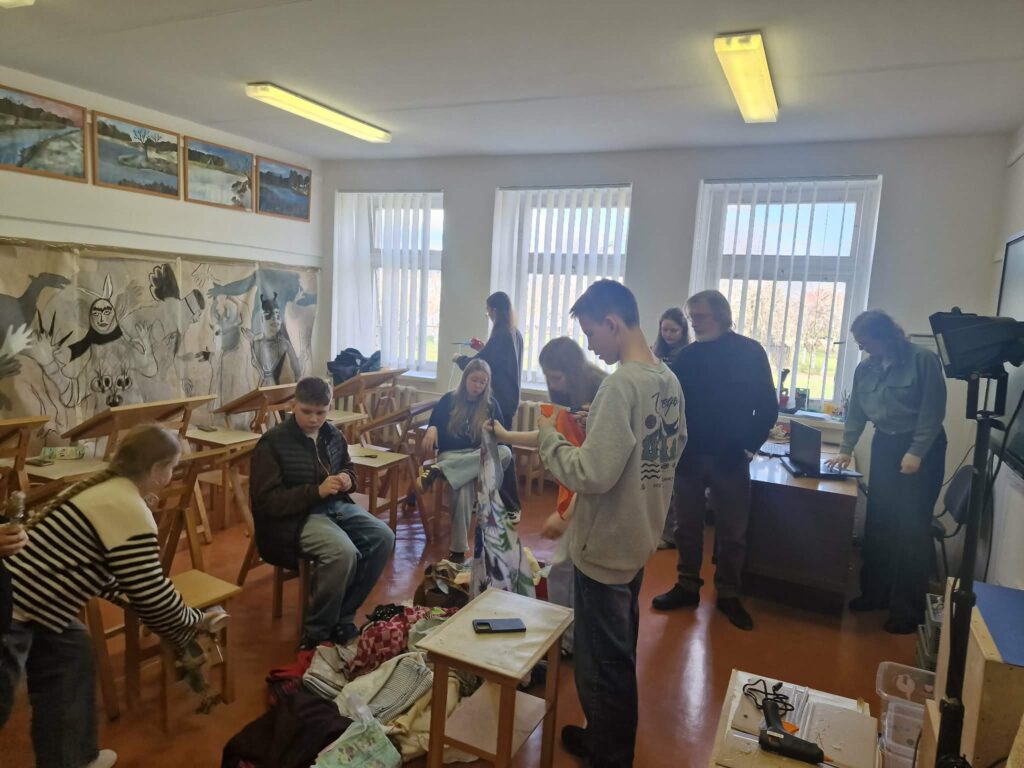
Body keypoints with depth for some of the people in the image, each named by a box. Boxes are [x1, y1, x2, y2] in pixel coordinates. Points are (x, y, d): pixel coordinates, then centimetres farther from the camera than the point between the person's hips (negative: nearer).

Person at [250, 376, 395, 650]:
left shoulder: (332, 434, 7)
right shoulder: (272, 443, -12)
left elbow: (348, 468, 24)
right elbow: (267, 501, -15)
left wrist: (347, 480, -2)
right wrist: (317, 491, -24)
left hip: (335, 505, 7)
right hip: (294, 517, -7)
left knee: (383, 537, -14)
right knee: (344, 552, -31)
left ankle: (342, 616, -1)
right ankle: (316, 630, -9)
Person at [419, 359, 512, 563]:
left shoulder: (491, 404, 8)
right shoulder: (449, 400, 6)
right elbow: (434, 423, 0)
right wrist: (431, 429, -25)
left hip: (480, 456, 2)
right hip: (451, 454, -2)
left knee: (505, 452, -34)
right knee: (463, 486, -37)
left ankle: (438, 470, -37)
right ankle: (458, 549, -29)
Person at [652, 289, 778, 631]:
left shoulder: (750, 352, -3)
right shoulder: (687, 356, 4)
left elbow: (767, 408, -2)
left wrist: (748, 447, -7)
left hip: (729, 458, -2)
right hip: (688, 456, 2)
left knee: (732, 532, 9)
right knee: (687, 527, 11)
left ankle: (728, 595, 25)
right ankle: (687, 587, 26)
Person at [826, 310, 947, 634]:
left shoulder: (923, 360, -13)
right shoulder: (865, 368, 5)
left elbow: (933, 410, -15)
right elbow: (856, 412, 12)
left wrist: (916, 452, -19)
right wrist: (846, 449, 9)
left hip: (922, 449, -6)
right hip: (884, 446, 6)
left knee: (912, 528, -2)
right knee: (877, 524, 9)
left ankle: (909, 609, 9)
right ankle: (875, 593, 24)